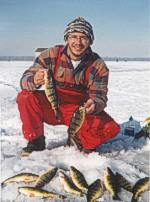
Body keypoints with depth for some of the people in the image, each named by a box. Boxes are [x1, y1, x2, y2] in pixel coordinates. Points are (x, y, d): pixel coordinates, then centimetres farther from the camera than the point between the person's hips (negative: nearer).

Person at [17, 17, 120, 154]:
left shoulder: (98, 65, -9)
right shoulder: (52, 54, -10)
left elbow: (99, 96, -11)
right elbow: (25, 79, -14)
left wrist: (94, 105, -37)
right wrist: (34, 81, -40)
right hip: (52, 107, 0)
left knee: (111, 128, -22)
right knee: (25, 98, -25)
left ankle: (81, 140, 10)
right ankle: (36, 142, -4)